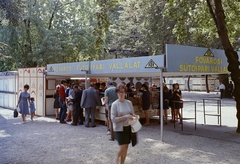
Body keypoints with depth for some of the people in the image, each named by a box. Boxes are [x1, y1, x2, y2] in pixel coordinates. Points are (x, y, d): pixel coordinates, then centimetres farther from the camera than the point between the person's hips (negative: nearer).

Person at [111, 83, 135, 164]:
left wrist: (133, 117, -9)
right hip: (119, 128, -4)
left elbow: (132, 114, 14)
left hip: (128, 128, 5)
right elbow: (113, 119, -14)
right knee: (122, 147, -8)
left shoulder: (129, 103, 3)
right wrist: (125, 117, -22)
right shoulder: (115, 104, -10)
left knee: (126, 147, 10)